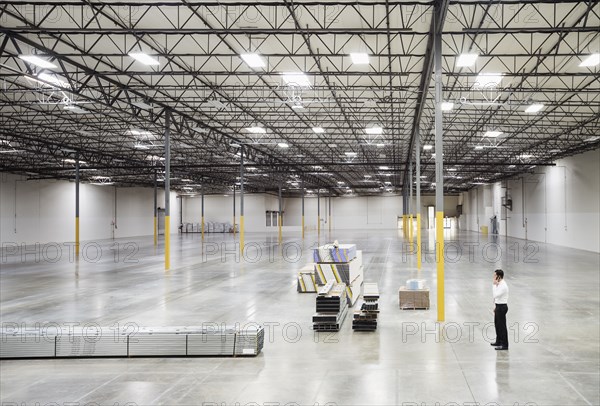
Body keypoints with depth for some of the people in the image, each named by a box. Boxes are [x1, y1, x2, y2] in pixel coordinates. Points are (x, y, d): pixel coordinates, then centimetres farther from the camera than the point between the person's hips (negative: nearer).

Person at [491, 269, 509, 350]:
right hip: (499, 306, 10)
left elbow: (496, 295, -26)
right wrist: (496, 306, 22)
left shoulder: (503, 286, -23)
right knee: (497, 324, 19)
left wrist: (495, 285, -20)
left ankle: (504, 345, 5)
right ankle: (498, 342, 32)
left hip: (502, 307, -10)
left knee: (502, 325, -3)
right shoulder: (499, 284, 8)